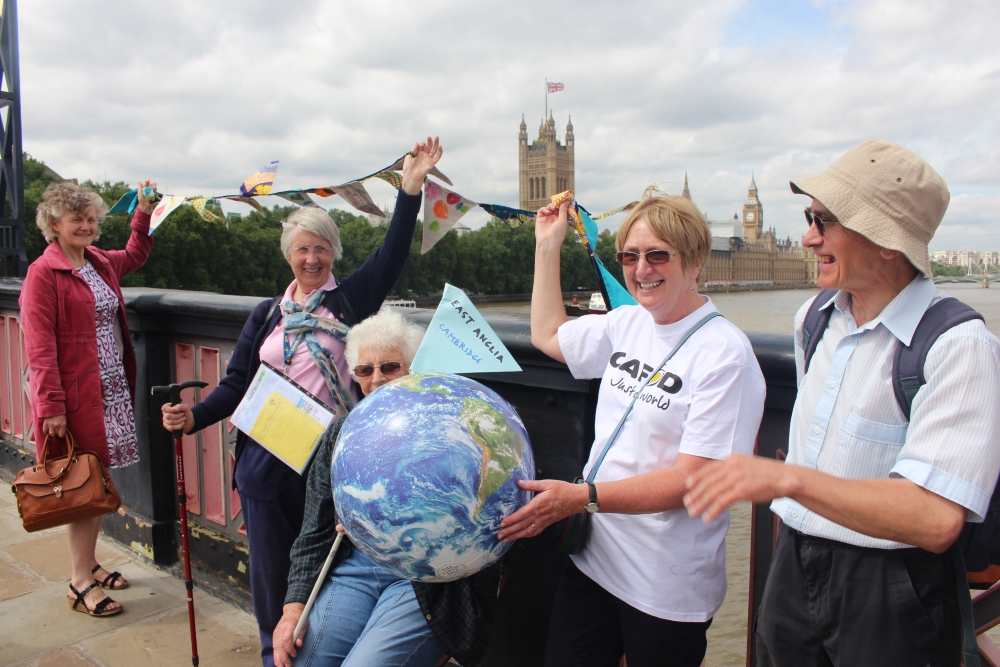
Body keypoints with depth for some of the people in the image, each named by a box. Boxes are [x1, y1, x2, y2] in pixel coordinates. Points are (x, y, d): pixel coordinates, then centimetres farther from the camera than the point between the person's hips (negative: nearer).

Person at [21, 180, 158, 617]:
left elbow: (135, 256, 35)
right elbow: (39, 347, -15)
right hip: (75, 394, -7)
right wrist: (51, 405, -19)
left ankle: (89, 564, 28)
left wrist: (144, 213, 22)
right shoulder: (43, 273, -11)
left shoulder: (100, 263, 11)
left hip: (112, 390, 7)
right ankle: (80, 581, 13)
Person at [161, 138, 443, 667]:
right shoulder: (266, 315, 11)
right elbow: (237, 380, 10)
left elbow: (392, 253, -9)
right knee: (270, 564, 13)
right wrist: (195, 416, -5)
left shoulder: (352, 298, 3)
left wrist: (410, 188, -18)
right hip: (268, 459, 3)